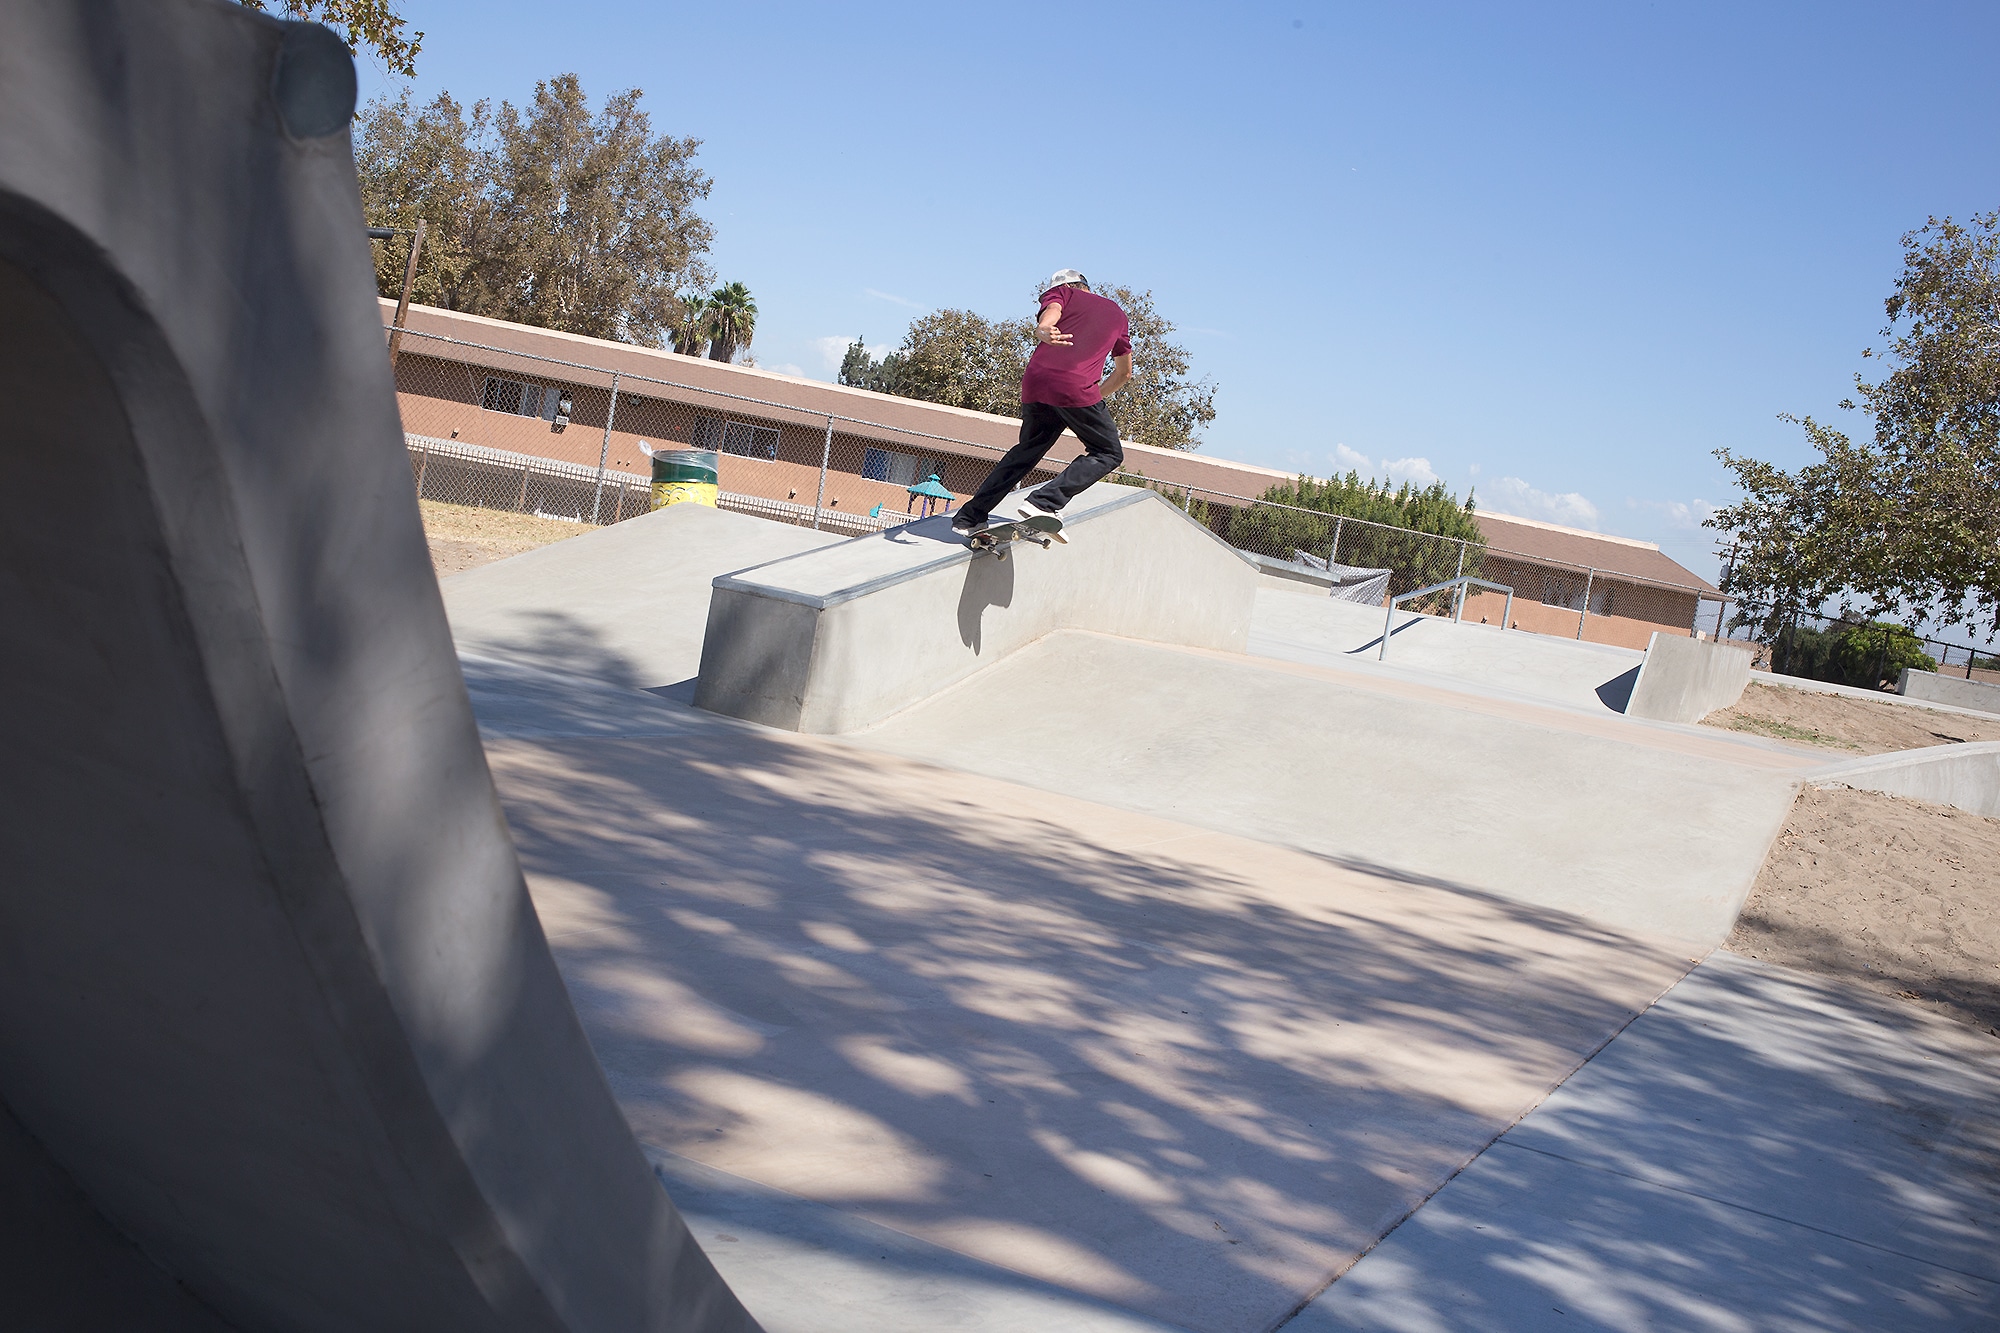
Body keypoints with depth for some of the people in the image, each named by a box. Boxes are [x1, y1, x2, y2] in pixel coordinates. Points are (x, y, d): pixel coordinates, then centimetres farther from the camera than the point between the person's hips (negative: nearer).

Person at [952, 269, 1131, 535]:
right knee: (1108, 453, 11)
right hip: (1077, 388, -2)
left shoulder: (1061, 293, 21)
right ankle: (1044, 502, -8)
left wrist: (1043, 332, -27)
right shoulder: (1118, 314, 28)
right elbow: (1124, 373, 34)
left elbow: (1049, 316, -6)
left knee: (1028, 450, 21)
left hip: (1035, 383, 3)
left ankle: (970, 517, 22)